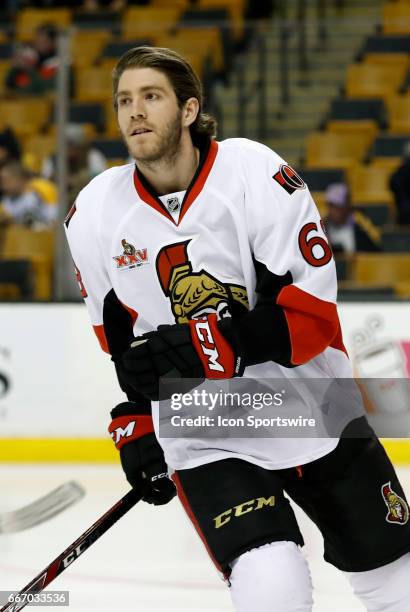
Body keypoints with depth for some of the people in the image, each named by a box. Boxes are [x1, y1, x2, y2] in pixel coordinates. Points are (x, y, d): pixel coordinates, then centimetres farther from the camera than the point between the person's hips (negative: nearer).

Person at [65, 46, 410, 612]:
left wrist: (208, 345, -30)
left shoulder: (255, 172, -17)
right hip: (202, 436, 0)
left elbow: (313, 304, -20)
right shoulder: (95, 215, -5)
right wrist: (135, 423, 10)